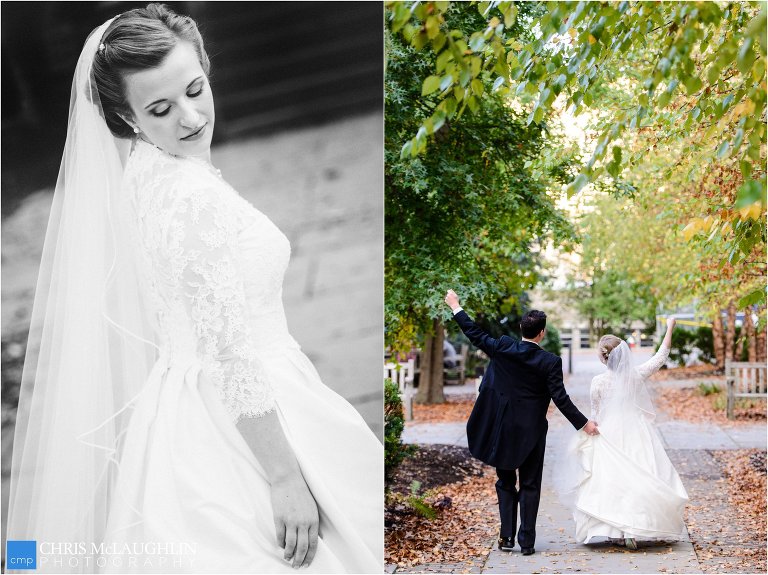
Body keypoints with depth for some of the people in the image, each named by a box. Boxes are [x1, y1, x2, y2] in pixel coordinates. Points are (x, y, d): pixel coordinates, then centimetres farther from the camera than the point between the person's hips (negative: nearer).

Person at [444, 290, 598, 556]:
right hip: (531, 431, -2)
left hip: (502, 429, 2)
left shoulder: (503, 348, -9)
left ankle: (506, 536, 11)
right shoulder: (550, 362, -13)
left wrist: (455, 306, 13)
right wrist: (583, 423, -3)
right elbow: (560, 398, -13)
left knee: (506, 482, 16)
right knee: (530, 486, 7)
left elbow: (475, 334, 2)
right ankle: (526, 541, 5)